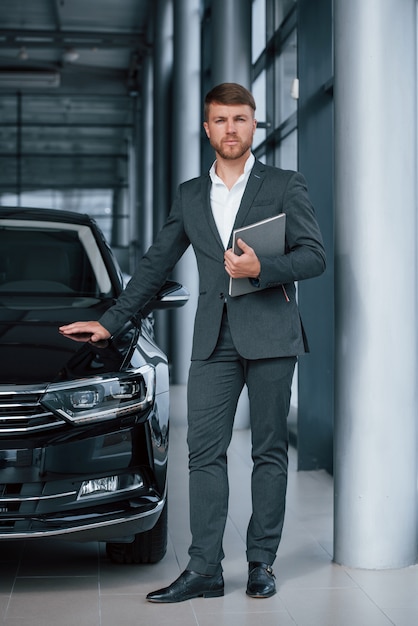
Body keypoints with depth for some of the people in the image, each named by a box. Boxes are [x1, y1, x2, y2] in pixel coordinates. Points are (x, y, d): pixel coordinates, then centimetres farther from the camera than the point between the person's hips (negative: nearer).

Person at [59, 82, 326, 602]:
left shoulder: (285, 186, 6)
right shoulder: (190, 195, 17)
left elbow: (314, 256, -1)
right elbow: (155, 265, 20)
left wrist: (261, 269, -17)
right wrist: (111, 322, 18)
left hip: (270, 334, -3)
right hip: (213, 339, 3)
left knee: (269, 451, 2)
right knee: (204, 452, -3)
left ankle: (261, 562, 11)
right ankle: (204, 570, 0)